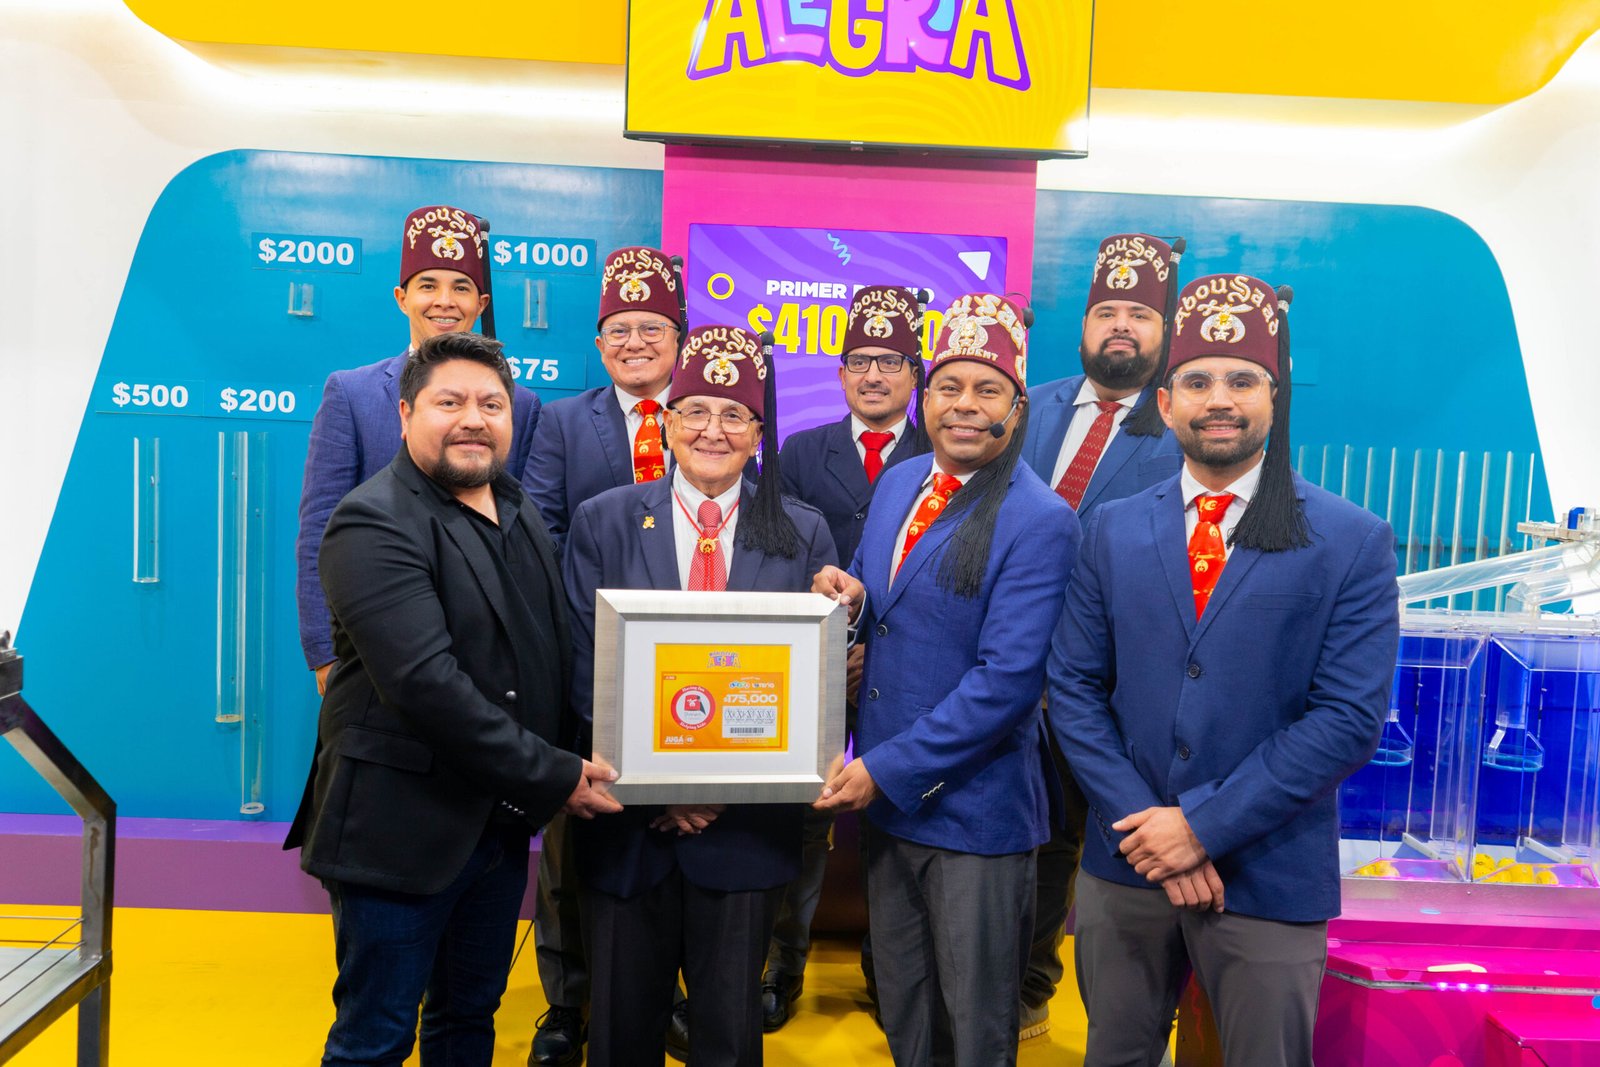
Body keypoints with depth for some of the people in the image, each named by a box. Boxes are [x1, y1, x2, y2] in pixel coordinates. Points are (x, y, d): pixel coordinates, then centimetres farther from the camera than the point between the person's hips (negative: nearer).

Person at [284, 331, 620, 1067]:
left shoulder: (522, 518, 10)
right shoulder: (375, 525, -16)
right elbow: (426, 683, -25)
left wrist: (561, 774, 0)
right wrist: (554, 779, -21)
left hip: (502, 825, 7)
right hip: (401, 830, -7)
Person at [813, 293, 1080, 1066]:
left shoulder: (1040, 523, -17)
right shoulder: (897, 483, 5)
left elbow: (1007, 679, -22)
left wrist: (886, 769, -21)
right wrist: (850, 597, -8)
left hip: (973, 810, -6)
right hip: (883, 797, 6)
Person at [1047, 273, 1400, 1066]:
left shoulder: (1355, 542, -5)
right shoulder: (1114, 530, 2)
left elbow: (1351, 719, -11)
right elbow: (1073, 688, 1)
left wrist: (1203, 824, -14)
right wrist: (1144, 823, -10)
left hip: (1268, 878, -2)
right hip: (1124, 863, 3)